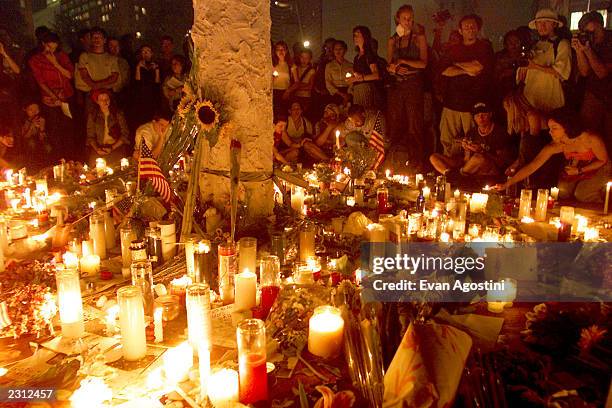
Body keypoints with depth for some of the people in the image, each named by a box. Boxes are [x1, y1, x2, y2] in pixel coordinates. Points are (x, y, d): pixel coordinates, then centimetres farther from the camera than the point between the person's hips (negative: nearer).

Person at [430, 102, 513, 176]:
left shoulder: (499, 132, -2)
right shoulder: (471, 133, 12)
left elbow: (502, 161, -6)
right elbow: (467, 160, 11)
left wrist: (482, 151, -17)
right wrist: (467, 150, -10)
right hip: (470, 170, 5)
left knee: (479, 157, -40)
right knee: (434, 157, -3)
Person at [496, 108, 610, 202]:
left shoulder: (591, 139, -32)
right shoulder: (555, 146, -23)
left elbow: (603, 160, -13)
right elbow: (532, 166, -27)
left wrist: (579, 170, -22)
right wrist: (507, 184, -35)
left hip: (598, 169, -3)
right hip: (576, 170, 4)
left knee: (582, 194, -22)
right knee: (563, 191, -17)